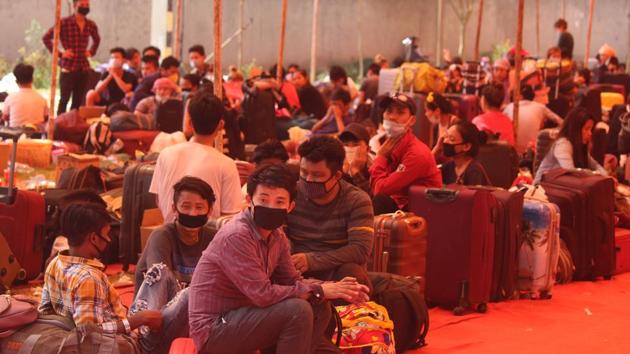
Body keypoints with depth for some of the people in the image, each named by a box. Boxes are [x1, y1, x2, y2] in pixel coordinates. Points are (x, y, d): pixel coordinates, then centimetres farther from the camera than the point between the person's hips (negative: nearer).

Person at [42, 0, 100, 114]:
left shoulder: (91, 25, 7)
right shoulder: (64, 23, -8)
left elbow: (97, 40, 29)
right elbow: (46, 38, -6)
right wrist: (59, 54, -8)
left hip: (84, 68, 5)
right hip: (68, 67, -5)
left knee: (78, 101, 8)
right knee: (64, 99, -2)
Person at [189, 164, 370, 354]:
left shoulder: (276, 236, 5)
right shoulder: (236, 236, -23)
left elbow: (293, 281, 9)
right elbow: (263, 294, -26)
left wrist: (335, 288, -8)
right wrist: (319, 290, -17)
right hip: (213, 329, -9)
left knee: (320, 309, 2)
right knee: (297, 310, -23)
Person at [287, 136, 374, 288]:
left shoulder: (357, 201, -7)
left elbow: (361, 249, -18)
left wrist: (312, 260, -24)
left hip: (340, 273, -2)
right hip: (299, 274, 2)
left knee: (352, 272, -35)